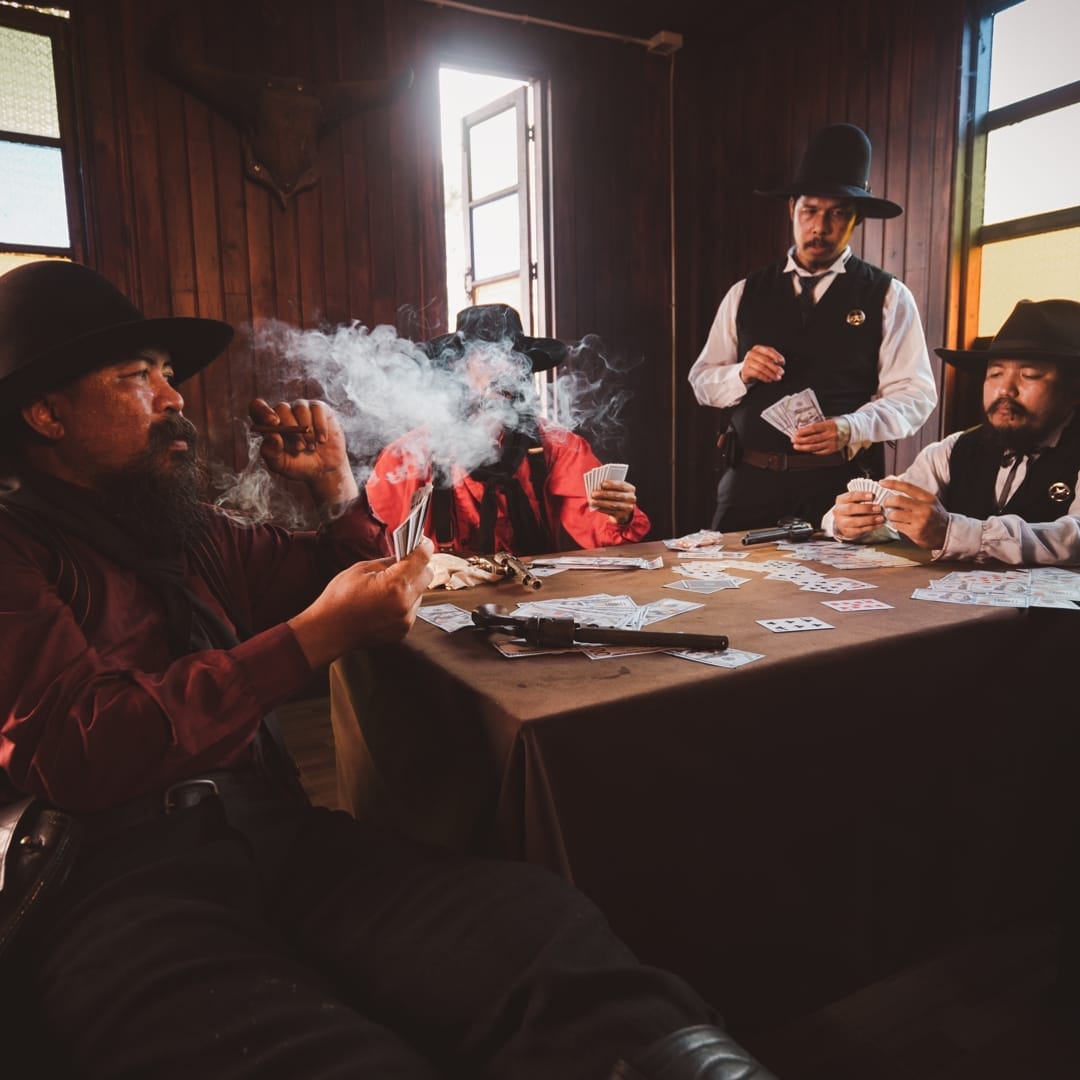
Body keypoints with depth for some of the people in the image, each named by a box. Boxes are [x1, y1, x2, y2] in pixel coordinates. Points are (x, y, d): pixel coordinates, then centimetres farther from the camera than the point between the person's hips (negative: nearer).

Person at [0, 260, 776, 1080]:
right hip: (108, 884, -5)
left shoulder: (191, 532, 23)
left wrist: (335, 486, 15)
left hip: (282, 835, 6)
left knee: (540, 920, -26)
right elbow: (77, 751, -14)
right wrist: (316, 637, -16)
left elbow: (343, 583, 34)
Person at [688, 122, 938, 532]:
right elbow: (702, 380, 11)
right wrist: (742, 374, -11)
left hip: (841, 483, -1)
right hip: (750, 480, 2)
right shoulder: (745, 293, 11)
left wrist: (849, 430, -20)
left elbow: (915, 394, -2)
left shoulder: (888, 297, 5)